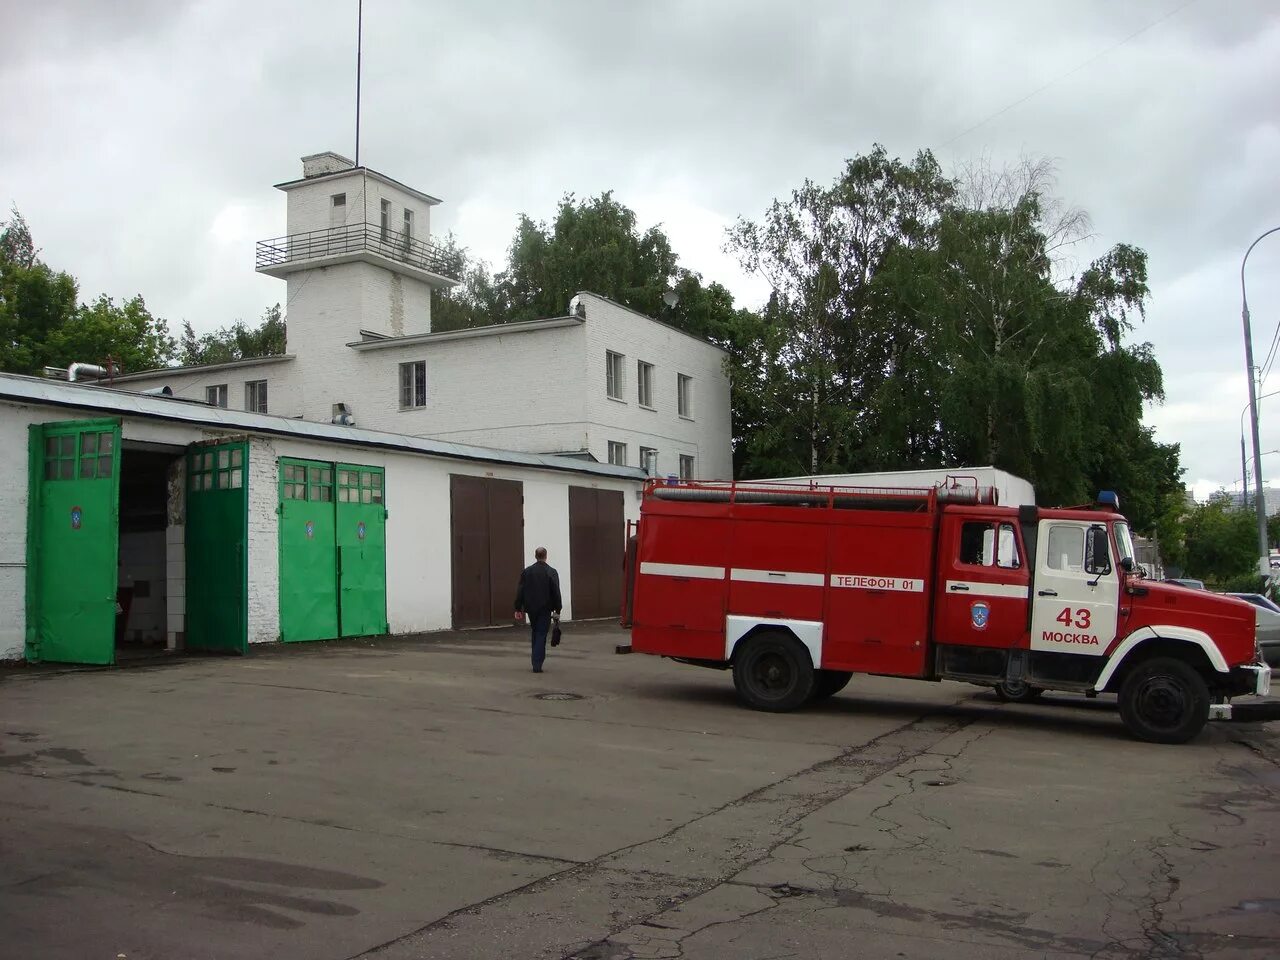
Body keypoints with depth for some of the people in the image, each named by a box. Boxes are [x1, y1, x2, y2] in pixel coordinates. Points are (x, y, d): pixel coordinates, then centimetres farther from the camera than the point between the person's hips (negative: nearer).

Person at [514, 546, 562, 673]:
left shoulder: (526, 571, 0)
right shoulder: (551, 572, -8)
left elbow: (520, 591, 0)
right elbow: (556, 593, -9)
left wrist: (518, 609, 4)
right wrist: (557, 610, -3)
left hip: (531, 608, 3)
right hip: (545, 609, -3)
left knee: (535, 633, 19)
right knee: (541, 635, 0)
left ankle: (536, 661, 21)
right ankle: (537, 665, -6)